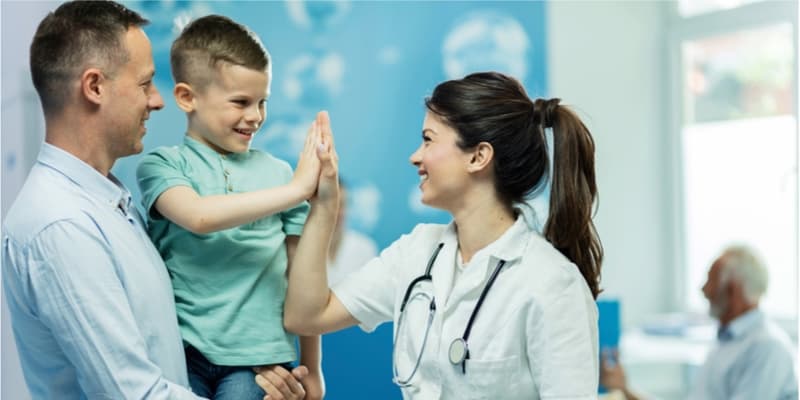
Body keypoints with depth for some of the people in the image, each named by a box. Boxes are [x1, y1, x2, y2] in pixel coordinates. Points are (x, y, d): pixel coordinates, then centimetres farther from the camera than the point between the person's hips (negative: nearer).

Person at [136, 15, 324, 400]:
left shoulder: (279, 173, 6)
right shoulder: (163, 165, 1)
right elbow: (199, 216, -21)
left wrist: (311, 369, 12)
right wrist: (297, 190, -21)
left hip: (257, 358, 1)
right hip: (182, 352, -1)